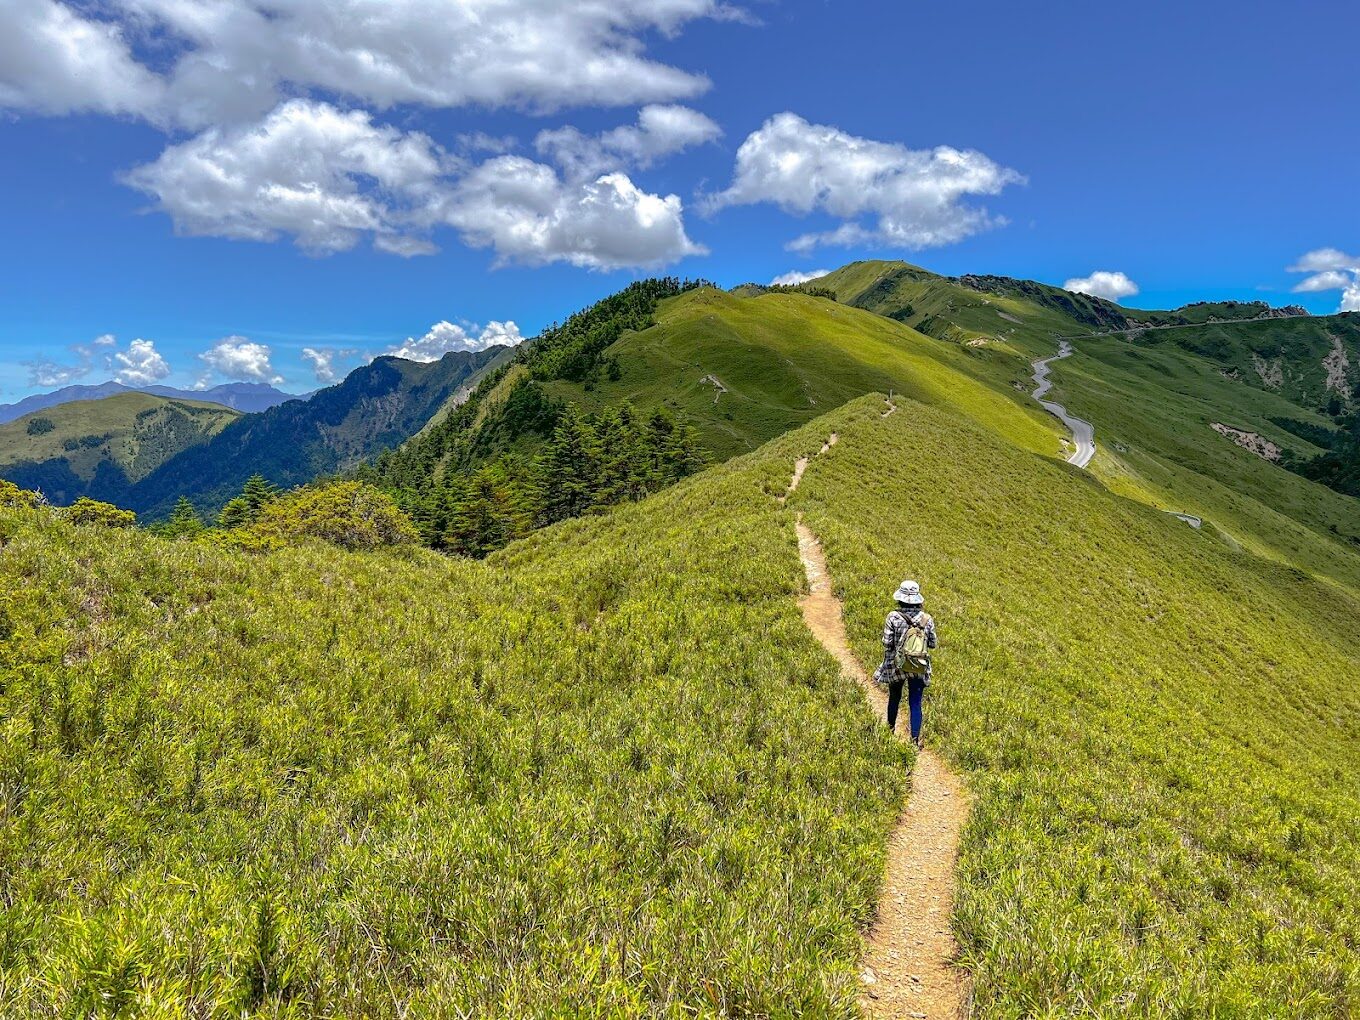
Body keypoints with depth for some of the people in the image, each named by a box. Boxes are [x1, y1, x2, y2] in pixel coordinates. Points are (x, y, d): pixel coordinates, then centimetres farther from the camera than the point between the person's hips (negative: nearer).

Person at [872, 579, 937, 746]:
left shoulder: (893, 617, -16)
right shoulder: (926, 619, -9)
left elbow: (886, 643, -14)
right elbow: (933, 644, -2)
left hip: (896, 665, 0)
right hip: (919, 667, 0)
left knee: (894, 698, 22)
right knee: (915, 703, 7)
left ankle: (890, 729, 38)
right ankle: (915, 738, 3)